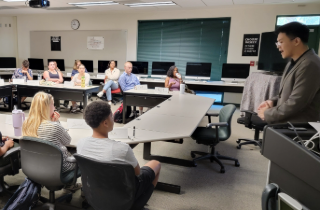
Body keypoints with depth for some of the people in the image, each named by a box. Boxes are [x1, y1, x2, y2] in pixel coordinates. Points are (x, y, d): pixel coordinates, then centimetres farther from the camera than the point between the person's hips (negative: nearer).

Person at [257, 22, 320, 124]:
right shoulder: (293, 62, 12)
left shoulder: (309, 65, -21)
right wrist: (273, 101, 0)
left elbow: (296, 103, -25)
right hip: (284, 125, 9)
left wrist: (267, 114, -14)